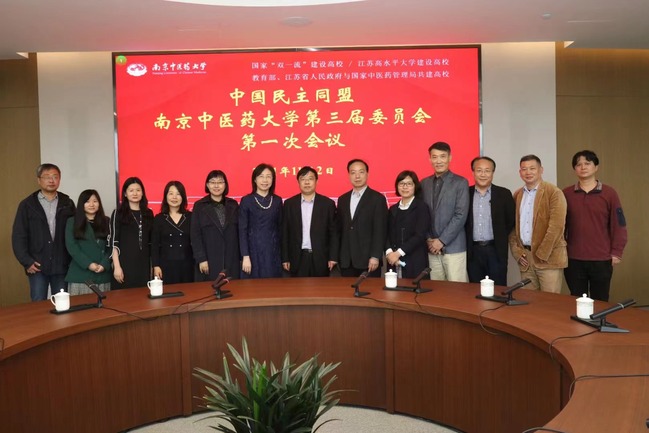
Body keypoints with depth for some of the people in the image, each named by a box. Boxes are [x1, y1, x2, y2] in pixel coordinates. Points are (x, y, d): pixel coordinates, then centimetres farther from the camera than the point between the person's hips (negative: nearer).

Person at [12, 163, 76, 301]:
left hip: (61, 265, 1)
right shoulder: (27, 205, 3)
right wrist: (26, 261, -6)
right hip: (37, 266, -1)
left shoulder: (67, 204, 7)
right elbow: (18, 236, 1)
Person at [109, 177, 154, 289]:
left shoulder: (148, 213, 11)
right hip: (125, 263, -4)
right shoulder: (118, 213, 0)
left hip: (143, 263, 4)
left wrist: (152, 264, 10)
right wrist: (117, 266, -12)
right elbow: (114, 242, -5)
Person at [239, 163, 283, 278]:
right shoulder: (246, 200, -2)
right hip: (253, 250, -3)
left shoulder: (277, 201, 7)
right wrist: (245, 256, -11)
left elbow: (279, 228, 10)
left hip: (273, 252, 3)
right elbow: (242, 230, -4)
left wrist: (281, 254, 7)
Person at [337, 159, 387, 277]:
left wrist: (375, 257, -13)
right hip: (346, 262, 4)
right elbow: (339, 229, 14)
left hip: (368, 261, -4)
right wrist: (336, 256, 8)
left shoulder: (378, 199, -2)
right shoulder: (342, 199, 14)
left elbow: (380, 230, -7)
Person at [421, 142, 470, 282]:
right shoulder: (424, 183, 11)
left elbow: (461, 216, -9)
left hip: (453, 247, -4)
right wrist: (428, 239, -2)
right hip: (431, 247, 4)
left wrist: (442, 240, -12)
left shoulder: (460, 183, -2)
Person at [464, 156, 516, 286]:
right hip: (473, 251, 2)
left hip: (496, 251, -1)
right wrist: (466, 241, 2)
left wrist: (500, 239, 2)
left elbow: (511, 221, 4)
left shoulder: (504, 194, 0)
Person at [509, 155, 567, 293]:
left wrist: (541, 255, -14)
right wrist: (517, 251, 3)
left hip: (548, 258, -5)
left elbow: (556, 227, -13)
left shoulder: (554, 193, -6)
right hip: (525, 257, 5)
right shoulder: (517, 195, 12)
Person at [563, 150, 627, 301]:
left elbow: (618, 225, 0)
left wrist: (616, 252, -3)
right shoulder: (566, 194, 2)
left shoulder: (609, 193, 0)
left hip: (602, 260, -1)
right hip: (573, 259, 1)